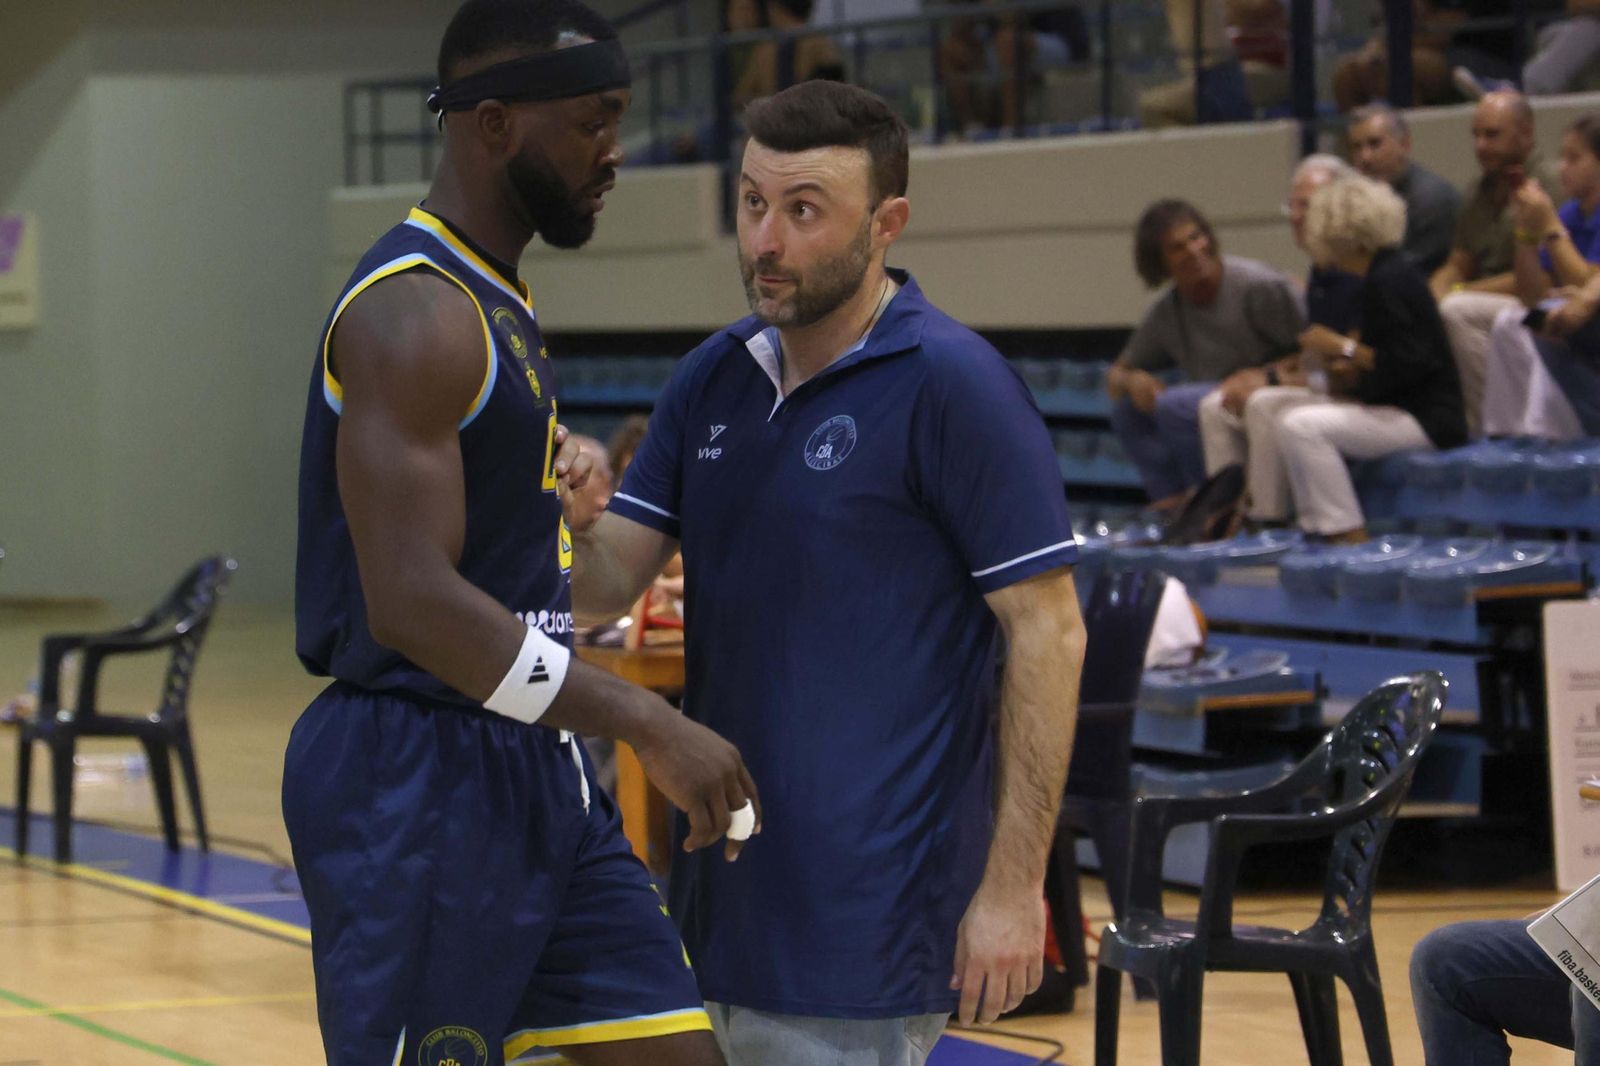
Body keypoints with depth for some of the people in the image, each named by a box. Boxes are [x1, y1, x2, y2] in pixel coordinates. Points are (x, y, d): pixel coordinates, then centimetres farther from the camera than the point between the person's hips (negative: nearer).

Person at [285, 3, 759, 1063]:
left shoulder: (498, 300, 15)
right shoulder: (415, 310, -17)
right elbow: (412, 603, -26)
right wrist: (648, 724, -25)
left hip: (528, 768, 10)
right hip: (416, 778, -10)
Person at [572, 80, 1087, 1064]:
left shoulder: (953, 384, -11)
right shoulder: (714, 378, 9)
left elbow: (1048, 632, -12)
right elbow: (606, 583, 9)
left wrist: (1013, 885, -16)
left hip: (867, 915, -7)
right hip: (725, 890, 7)